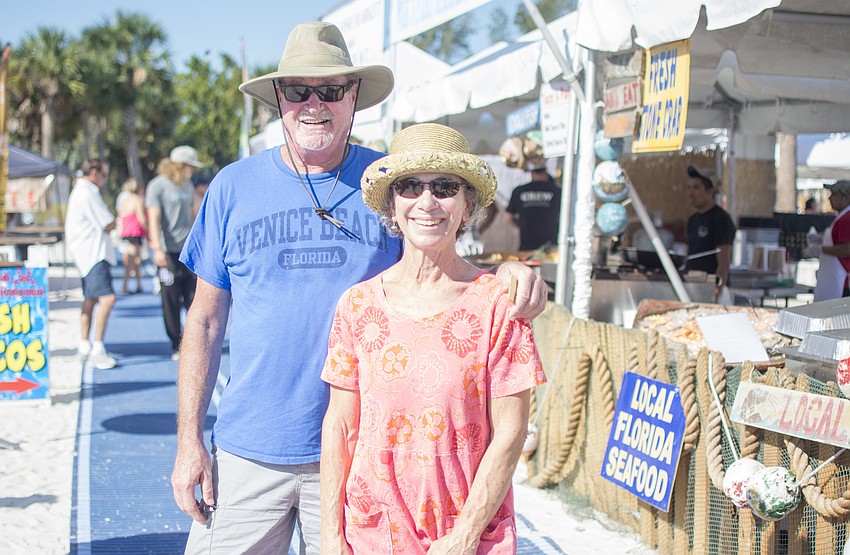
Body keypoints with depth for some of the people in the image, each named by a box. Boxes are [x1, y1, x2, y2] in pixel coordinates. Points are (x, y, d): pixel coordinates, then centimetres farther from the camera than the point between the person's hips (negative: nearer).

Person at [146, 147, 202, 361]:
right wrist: (158, 249, -17)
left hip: (189, 249, 5)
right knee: (171, 301, 0)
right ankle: (177, 345, 8)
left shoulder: (188, 186, 15)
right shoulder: (157, 185, -4)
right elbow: (154, 218, -10)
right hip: (168, 251, -5)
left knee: (194, 298, 1)